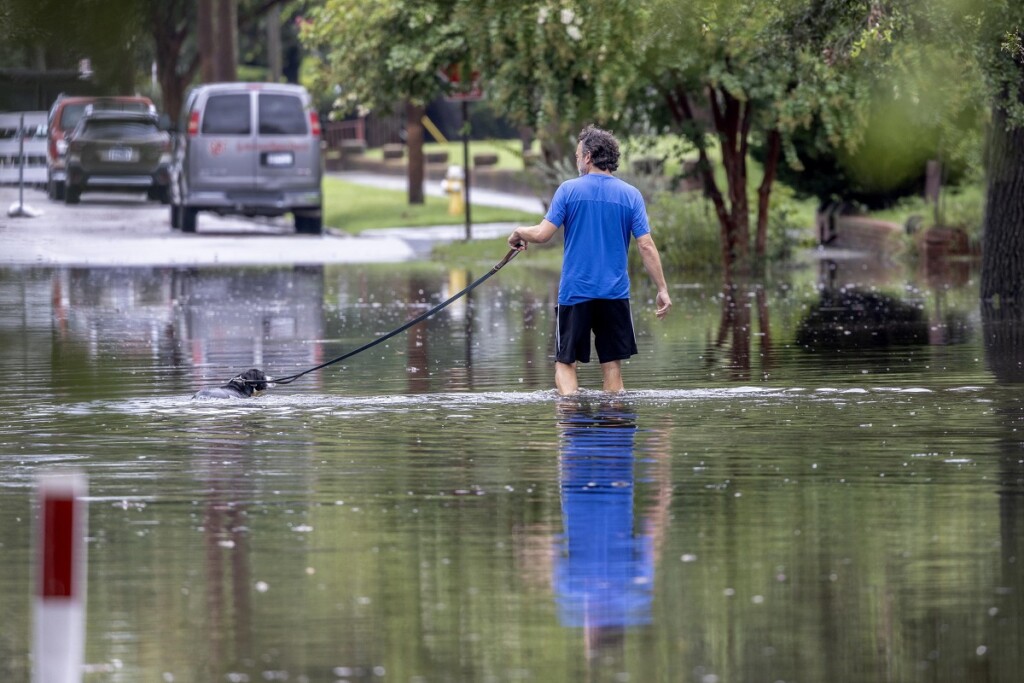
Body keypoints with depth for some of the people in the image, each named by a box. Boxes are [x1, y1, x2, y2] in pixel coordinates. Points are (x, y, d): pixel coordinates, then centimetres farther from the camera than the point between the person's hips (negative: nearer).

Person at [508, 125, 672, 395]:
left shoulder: (569, 190, -3)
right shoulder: (631, 195, 2)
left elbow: (542, 234, -8)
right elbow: (646, 246, -3)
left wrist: (519, 232, 14)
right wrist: (662, 289, 1)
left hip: (574, 292, -2)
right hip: (615, 293, 2)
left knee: (566, 362, 3)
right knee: (612, 362, 8)